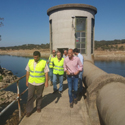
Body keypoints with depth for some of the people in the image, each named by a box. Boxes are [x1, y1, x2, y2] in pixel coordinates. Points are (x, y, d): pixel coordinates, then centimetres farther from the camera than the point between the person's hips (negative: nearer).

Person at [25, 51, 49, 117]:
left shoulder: (43, 62, -10)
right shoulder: (30, 62, -2)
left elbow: (46, 73, -7)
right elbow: (27, 72, 3)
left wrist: (46, 82, -8)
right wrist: (27, 81, 5)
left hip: (40, 83, -1)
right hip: (31, 82, 2)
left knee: (39, 96, 15)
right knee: (30, 97, 4)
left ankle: (38, 107, 38)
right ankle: (29, 110, 18)